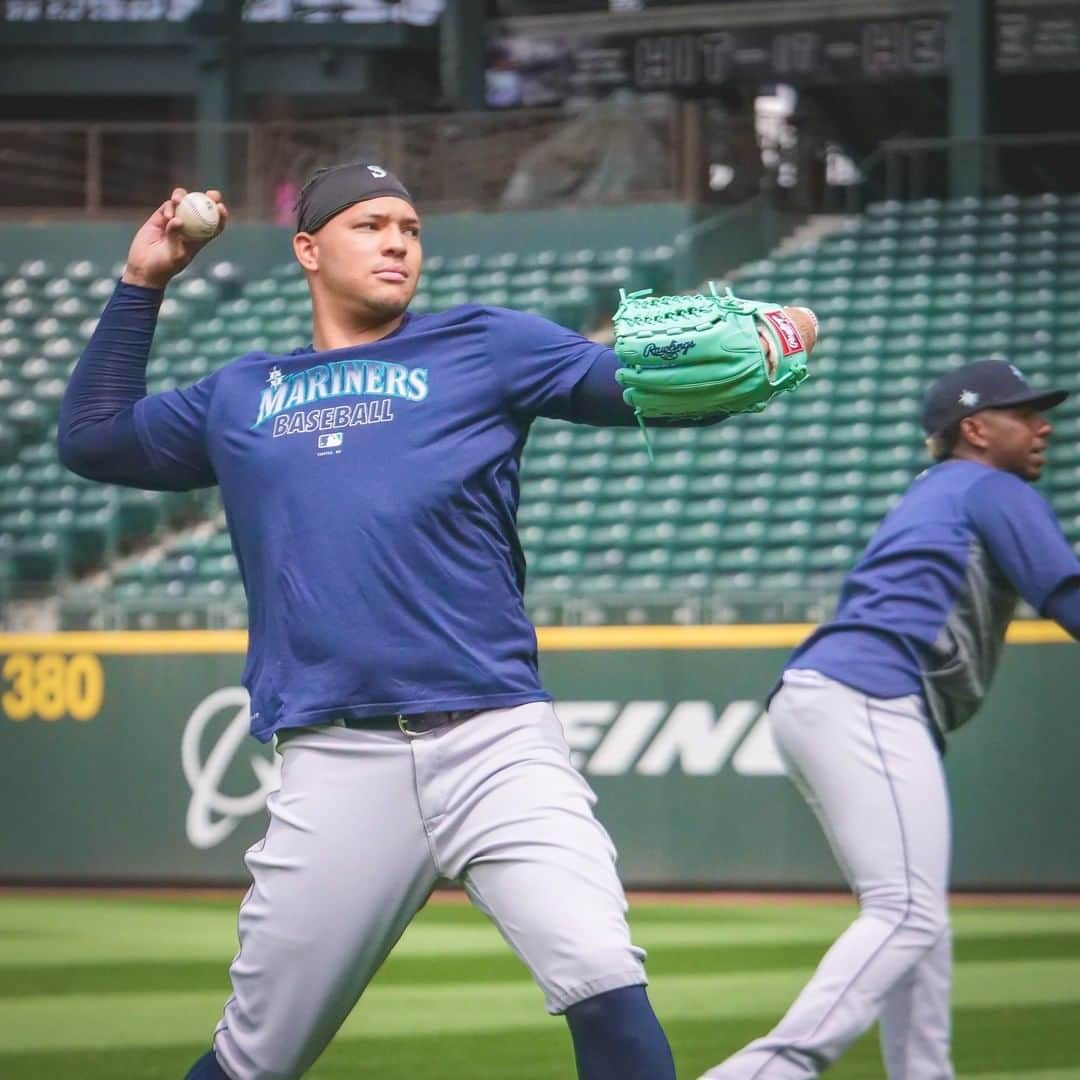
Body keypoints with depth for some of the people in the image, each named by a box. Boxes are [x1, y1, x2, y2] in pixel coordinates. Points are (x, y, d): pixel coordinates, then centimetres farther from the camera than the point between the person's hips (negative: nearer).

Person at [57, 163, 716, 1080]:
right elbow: (91, 437, 31)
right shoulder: (239, 398, 22)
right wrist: (140, 285, 26)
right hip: (335, 766, 2)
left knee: (608, 990, -20)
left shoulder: (484, 347, 13)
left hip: (497, 745, -2)